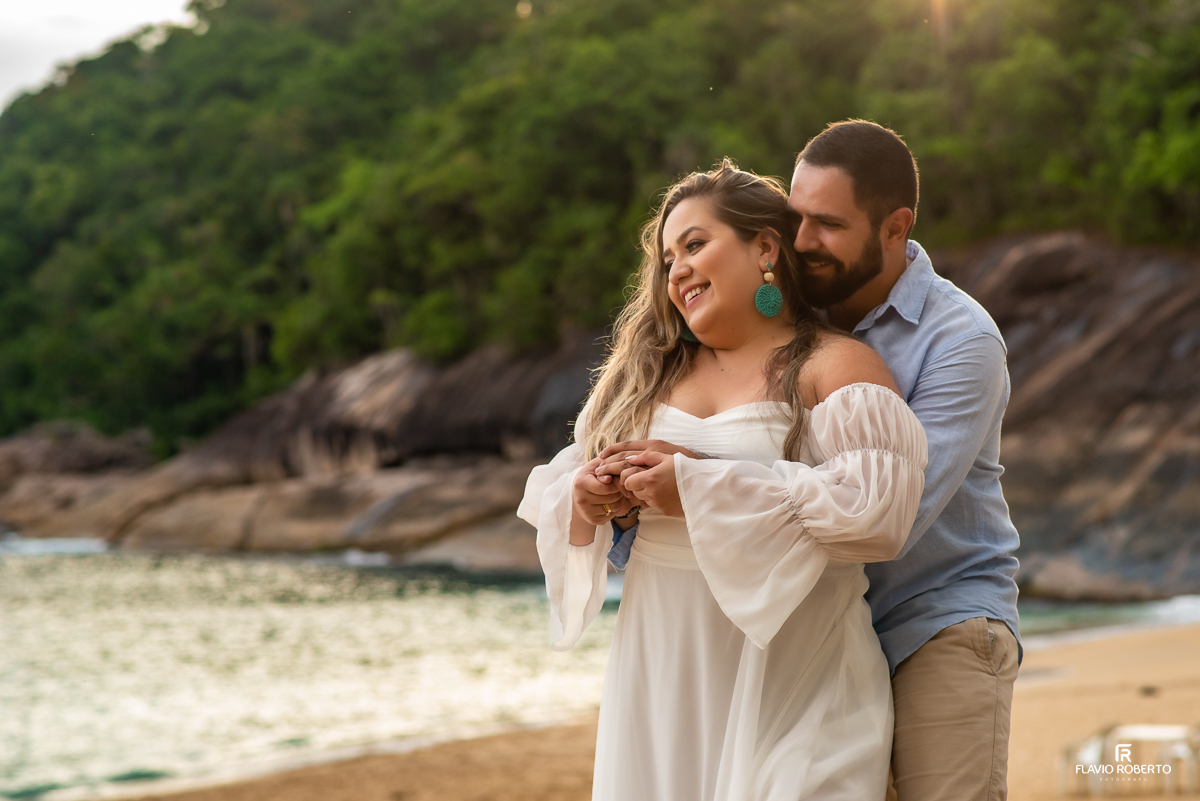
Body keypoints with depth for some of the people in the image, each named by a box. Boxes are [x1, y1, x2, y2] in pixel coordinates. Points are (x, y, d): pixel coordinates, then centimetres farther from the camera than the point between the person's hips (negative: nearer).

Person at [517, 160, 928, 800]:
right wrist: (583, 499, -7)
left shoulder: (834, 365, -4)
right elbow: (554, 484, 18)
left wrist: (703, 488, -19)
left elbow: (875, 508, -19)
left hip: (787, 686, -5)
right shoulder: (649, 370, 14)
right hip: (660, 676, 5)